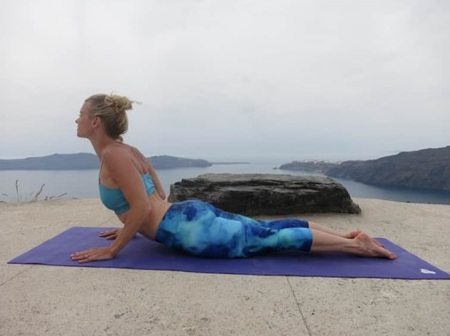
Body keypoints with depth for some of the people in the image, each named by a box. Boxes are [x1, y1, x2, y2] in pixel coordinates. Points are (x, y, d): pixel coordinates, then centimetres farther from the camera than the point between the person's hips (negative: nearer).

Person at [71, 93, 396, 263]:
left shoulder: (112, 155, -12)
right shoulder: (128, 150, 17)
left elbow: (143, 208, -19)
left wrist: (112, 249, -8)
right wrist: (129, 229, 28)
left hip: (189, 229, -8)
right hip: (189, 214, 9)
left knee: (271, 238, -4)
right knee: (268, 228, 10)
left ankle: (356, 244, 5)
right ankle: (350, 235, 17)